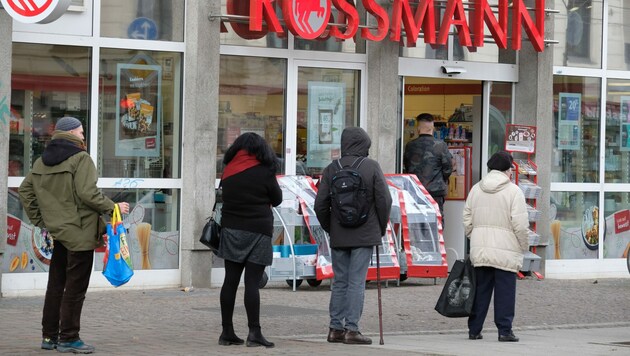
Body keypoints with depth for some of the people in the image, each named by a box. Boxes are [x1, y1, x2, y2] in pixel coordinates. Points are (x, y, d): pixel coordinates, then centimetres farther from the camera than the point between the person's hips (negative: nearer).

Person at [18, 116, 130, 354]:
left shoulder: (42, 162, 12)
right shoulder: (80, 158, -12)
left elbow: (26, 190, 15)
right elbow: (87, 193, -21)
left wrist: (39, 220, 18)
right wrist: (113, 208, -10)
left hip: (57, 232, 8)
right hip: (80, 233, -8)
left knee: (55, 285, 14)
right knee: (75, 288, -2)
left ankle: (49, 336, 18)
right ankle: (68, 338, 0)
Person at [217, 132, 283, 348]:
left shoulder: (229, 170, 5)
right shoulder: (263, 171, -7)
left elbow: (226, 197, 12)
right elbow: (277, 199, 3)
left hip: (231, 229, 4)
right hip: (257, 232, -4)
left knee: (230, 281, 7)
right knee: (252, 282, -6)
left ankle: (227, 332, 11)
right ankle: (254, 332, -8)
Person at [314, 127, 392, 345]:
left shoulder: (331, 169, 1)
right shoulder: (371, 167, -6)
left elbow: (320, 204, 1)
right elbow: (384, 200, -8)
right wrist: (381, 228, 6)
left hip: (338, 236, 3)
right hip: (365, 235, -3)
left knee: (339, 282, 11)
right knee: (357, 282, -2)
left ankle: (336, 328, 12)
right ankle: (351, 329, -5)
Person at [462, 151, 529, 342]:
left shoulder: (476, 189, 9)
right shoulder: (513, 191, -7)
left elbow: (467, 221, 11)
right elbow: (520, 224, -11)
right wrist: (524, 246, 1)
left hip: (479, 250, 5)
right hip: (505, 251, -5)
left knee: (480, 290, 11)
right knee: (505, 291, 0)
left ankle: (474, 329, 13)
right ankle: (504, 330, -2)